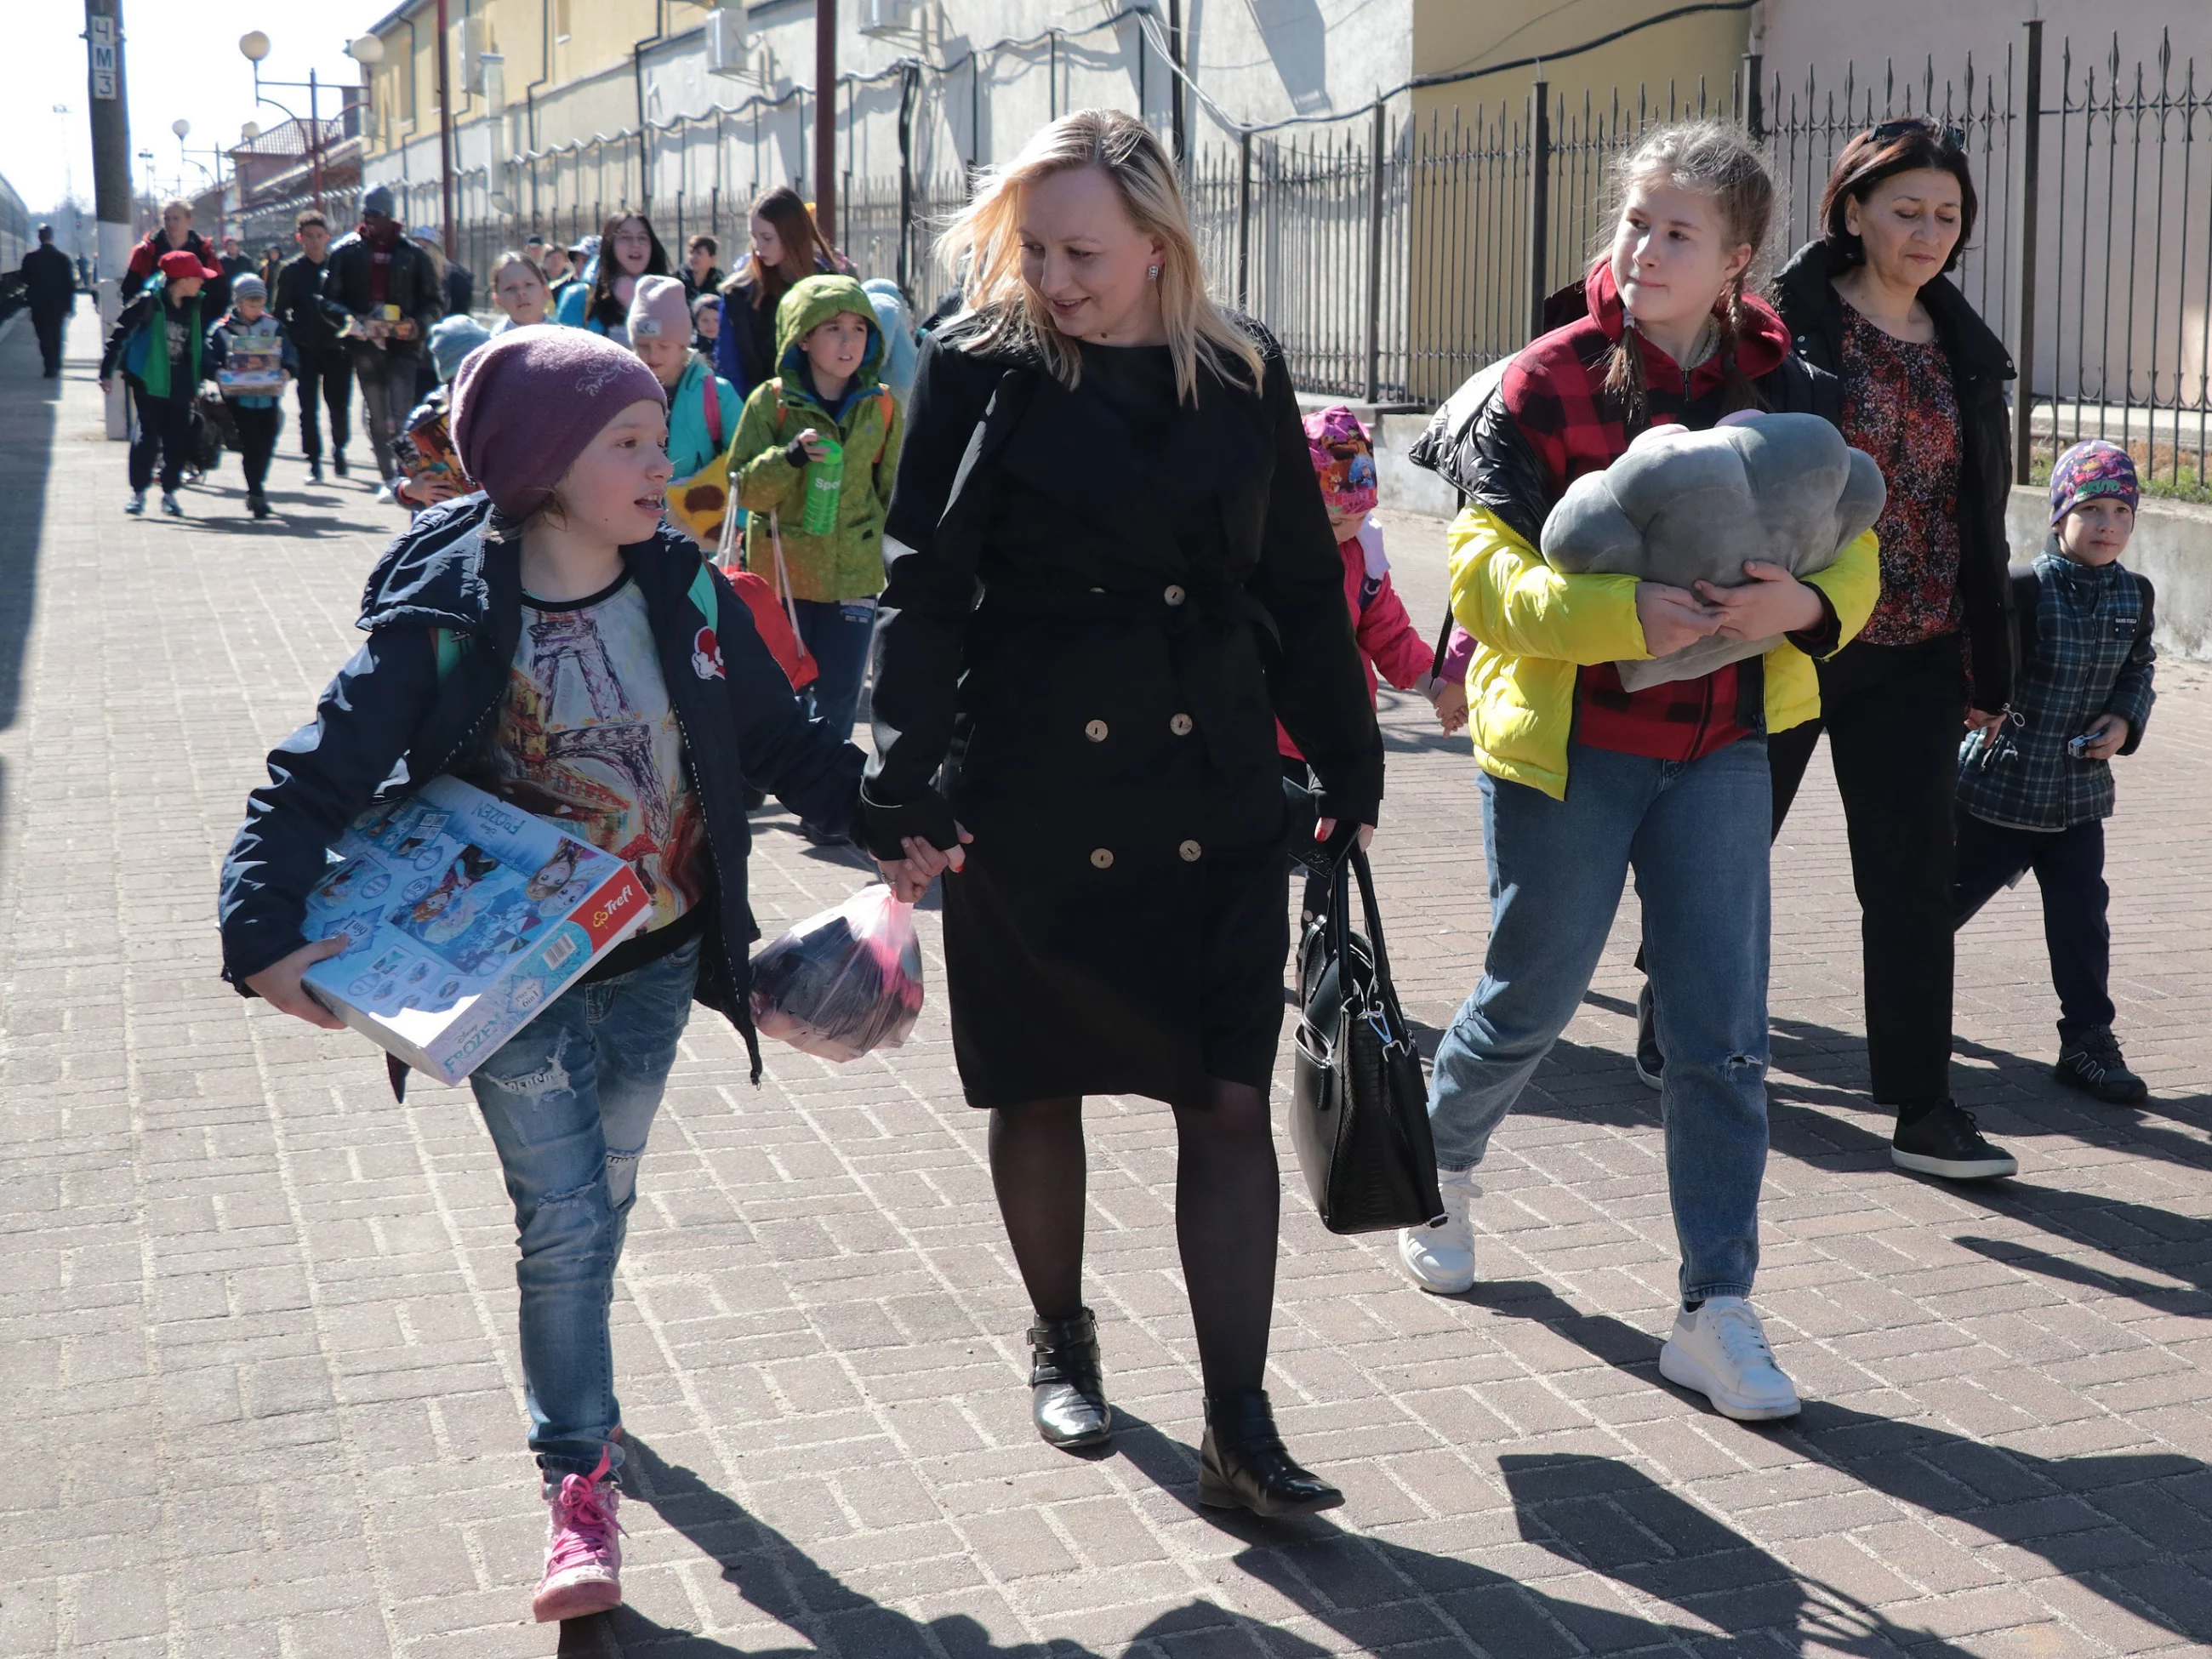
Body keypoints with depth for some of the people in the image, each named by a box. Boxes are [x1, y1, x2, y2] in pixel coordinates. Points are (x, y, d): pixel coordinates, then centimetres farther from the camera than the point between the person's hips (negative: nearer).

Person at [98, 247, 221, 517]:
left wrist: (203, 376, 13)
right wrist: (107, 371, -10)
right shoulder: (149, 302, -12)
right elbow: (119, 333, -9)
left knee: (178, 439, 3)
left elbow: (203, 340, 16)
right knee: (148, 437, -4)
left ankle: (169, 493, 15)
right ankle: (138, 492, 9)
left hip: (180, 384, 4)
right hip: (149, 381, -4)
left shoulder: (197, 305, 3)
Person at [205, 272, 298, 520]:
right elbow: (210, 360, -3)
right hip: (239, 399, -3)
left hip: (269, 398, 3)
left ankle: (256, 489, 25)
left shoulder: (274, 327, 10)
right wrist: (219, 374, -24)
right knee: (251, 446, -9)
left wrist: (287, 370, -17)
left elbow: (290, 356, 4)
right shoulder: (222, 329, 3)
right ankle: (257, 494, -4)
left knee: (265, 446, 7)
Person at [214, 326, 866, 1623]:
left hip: (654, 967, 4)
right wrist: (265, 929, -27)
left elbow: (782, 743, 5)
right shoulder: (444, 620, -17)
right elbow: (318, 781, -15)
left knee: (599, 1208, 19)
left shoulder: (688, 595, -6)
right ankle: (580, 1480, 11)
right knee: (566, 1221, -4)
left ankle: (575, 1384, 46)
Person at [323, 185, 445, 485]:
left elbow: (434, 303, 9)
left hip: (402, 345, -2)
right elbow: (330, 298, 6)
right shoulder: (346, 252, 7)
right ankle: (388, 477, 15)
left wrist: (418, 324, -11)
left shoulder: (412, 254, 5)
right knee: (377, 415, 7)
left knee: (401, 415, -13)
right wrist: (350, 321, -13)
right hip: (365, 345, 2)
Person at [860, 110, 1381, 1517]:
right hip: (1031, 796, -1)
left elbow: (1302, 584, 9)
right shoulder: (982, 372, -5)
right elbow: (925, 593, -7)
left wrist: (1347, 765, 9)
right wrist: (907, 791, -15)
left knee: (1231, 1100, -1)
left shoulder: (1242, 375, 3)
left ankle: (1240, 1430, 4)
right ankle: (1063, 1342, 35)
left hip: (1217, 795, 2)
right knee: (1040, 1085, 12)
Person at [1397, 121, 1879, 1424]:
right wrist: (1630, 616, -29)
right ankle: (1439, 1169, 42)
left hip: (1718, 750, 3)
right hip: (1568, 744, -3)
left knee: (1723, 1035, 0)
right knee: (1533, 1000, 12)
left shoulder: (1785, 391, 1)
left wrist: (1804, 602, -20)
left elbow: (1853, 554, 3)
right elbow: (1486, 579, -15)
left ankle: (1718, 1313, 8)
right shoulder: (1547, 385, -10)